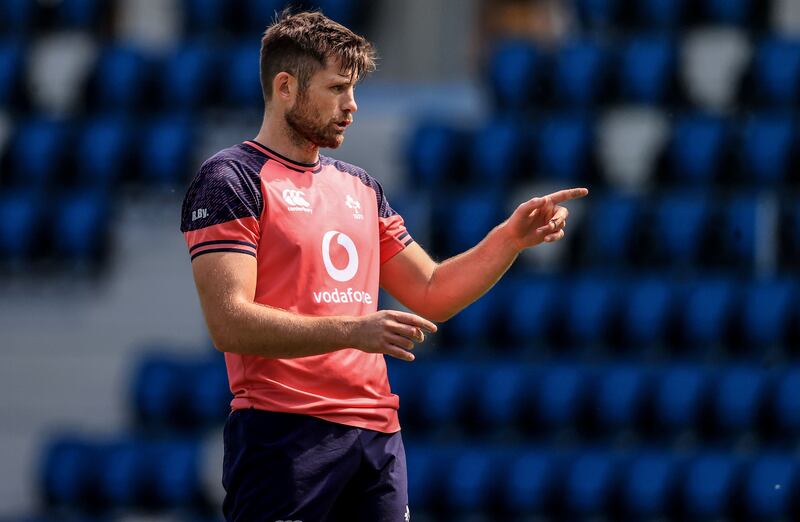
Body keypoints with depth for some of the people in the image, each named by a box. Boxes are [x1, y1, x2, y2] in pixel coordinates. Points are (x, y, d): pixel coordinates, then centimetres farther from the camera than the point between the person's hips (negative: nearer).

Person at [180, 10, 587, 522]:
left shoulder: (360, 187, 19)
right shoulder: (232, 179, -4)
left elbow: (431, 294, 25)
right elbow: (230, 323, -15)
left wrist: (512, 236, 10)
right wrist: (351, 331, -25)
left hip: (379, 436, 7)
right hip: (285, 435, -7)